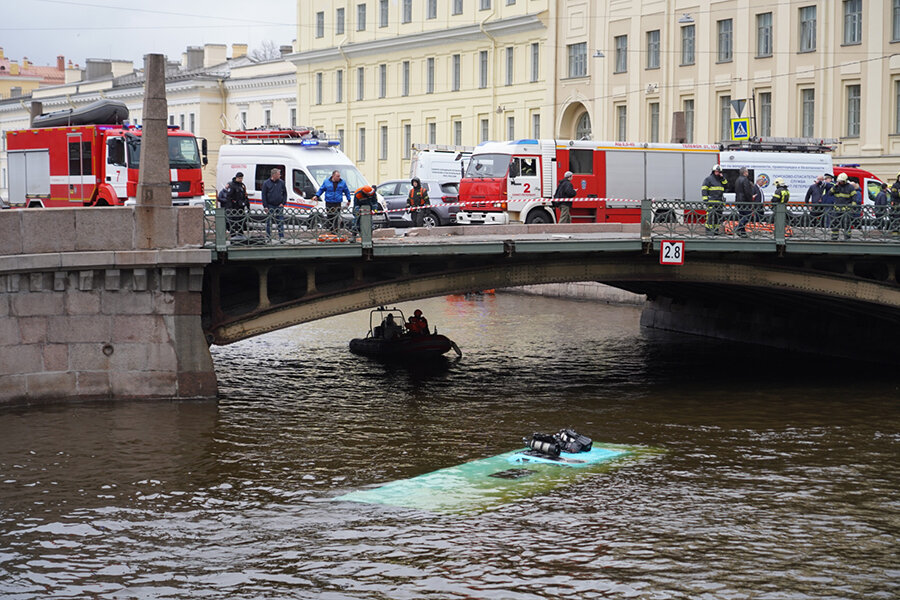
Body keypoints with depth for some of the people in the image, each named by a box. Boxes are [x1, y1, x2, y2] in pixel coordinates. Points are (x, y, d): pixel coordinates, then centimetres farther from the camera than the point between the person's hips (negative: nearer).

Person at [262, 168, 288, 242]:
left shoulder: (281, 182, 4)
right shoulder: (266, 183, -2)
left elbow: (285, 193, 11)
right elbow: (264, 195, -1)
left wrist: (283, 203, 0)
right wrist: (265, 206, -7)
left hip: (279, 206, 1)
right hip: (270, 206, -1)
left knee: (281, 222, -2)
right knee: (269, 222, 4)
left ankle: (281, 237, 1)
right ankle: (268, 237, 12)